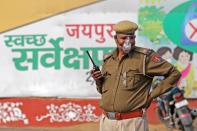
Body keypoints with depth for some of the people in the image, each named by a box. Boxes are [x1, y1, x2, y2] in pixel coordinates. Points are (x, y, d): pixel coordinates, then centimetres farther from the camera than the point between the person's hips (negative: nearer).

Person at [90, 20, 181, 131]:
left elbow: (174, 73, -4)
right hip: (107, 121, 5)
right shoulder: (108, 60, 11)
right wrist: (98, 81, 1)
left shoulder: (145, 57, -4)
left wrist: (152, 95, -5)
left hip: (133, 122, -5)